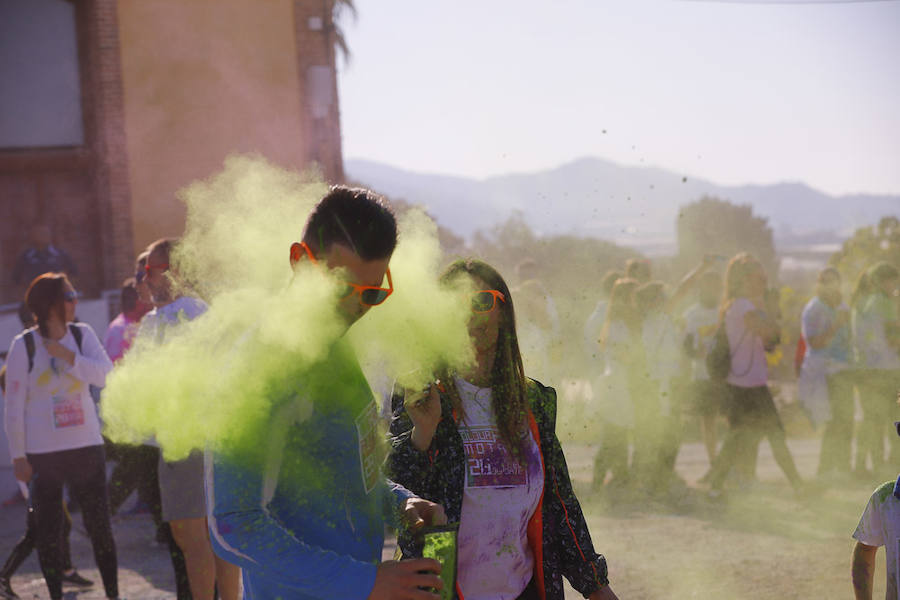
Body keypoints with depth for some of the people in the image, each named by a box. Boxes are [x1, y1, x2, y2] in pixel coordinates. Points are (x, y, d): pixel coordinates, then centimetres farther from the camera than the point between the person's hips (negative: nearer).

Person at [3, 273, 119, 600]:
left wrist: (67, 355, -18)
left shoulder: (83, 335, 3)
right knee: (47, 532, 5)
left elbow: (105, 375, -10)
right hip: (42, 453, -2)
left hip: (86, 446, 2)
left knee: (100, 526, 3)